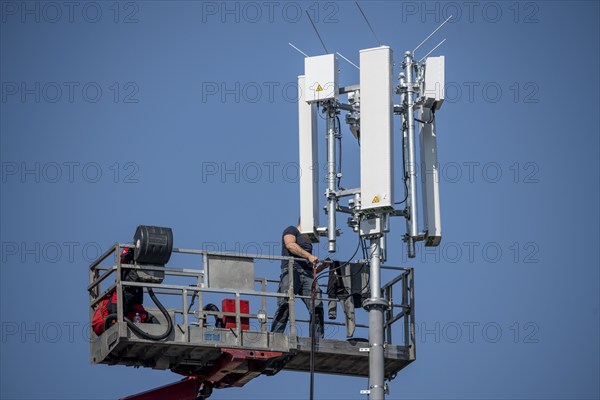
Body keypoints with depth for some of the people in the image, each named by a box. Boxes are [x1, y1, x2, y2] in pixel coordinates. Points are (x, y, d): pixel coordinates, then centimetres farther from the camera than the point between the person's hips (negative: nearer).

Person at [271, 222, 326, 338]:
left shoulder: (307, 240, 33)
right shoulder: (291, 230, 13)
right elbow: (290, 245, -10)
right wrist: (309, 256, -16)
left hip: (307, 275, 7)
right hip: (292, 271, -7)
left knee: (317, 306, -9)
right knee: (285, 306, -18)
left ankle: (318, 339, -9)